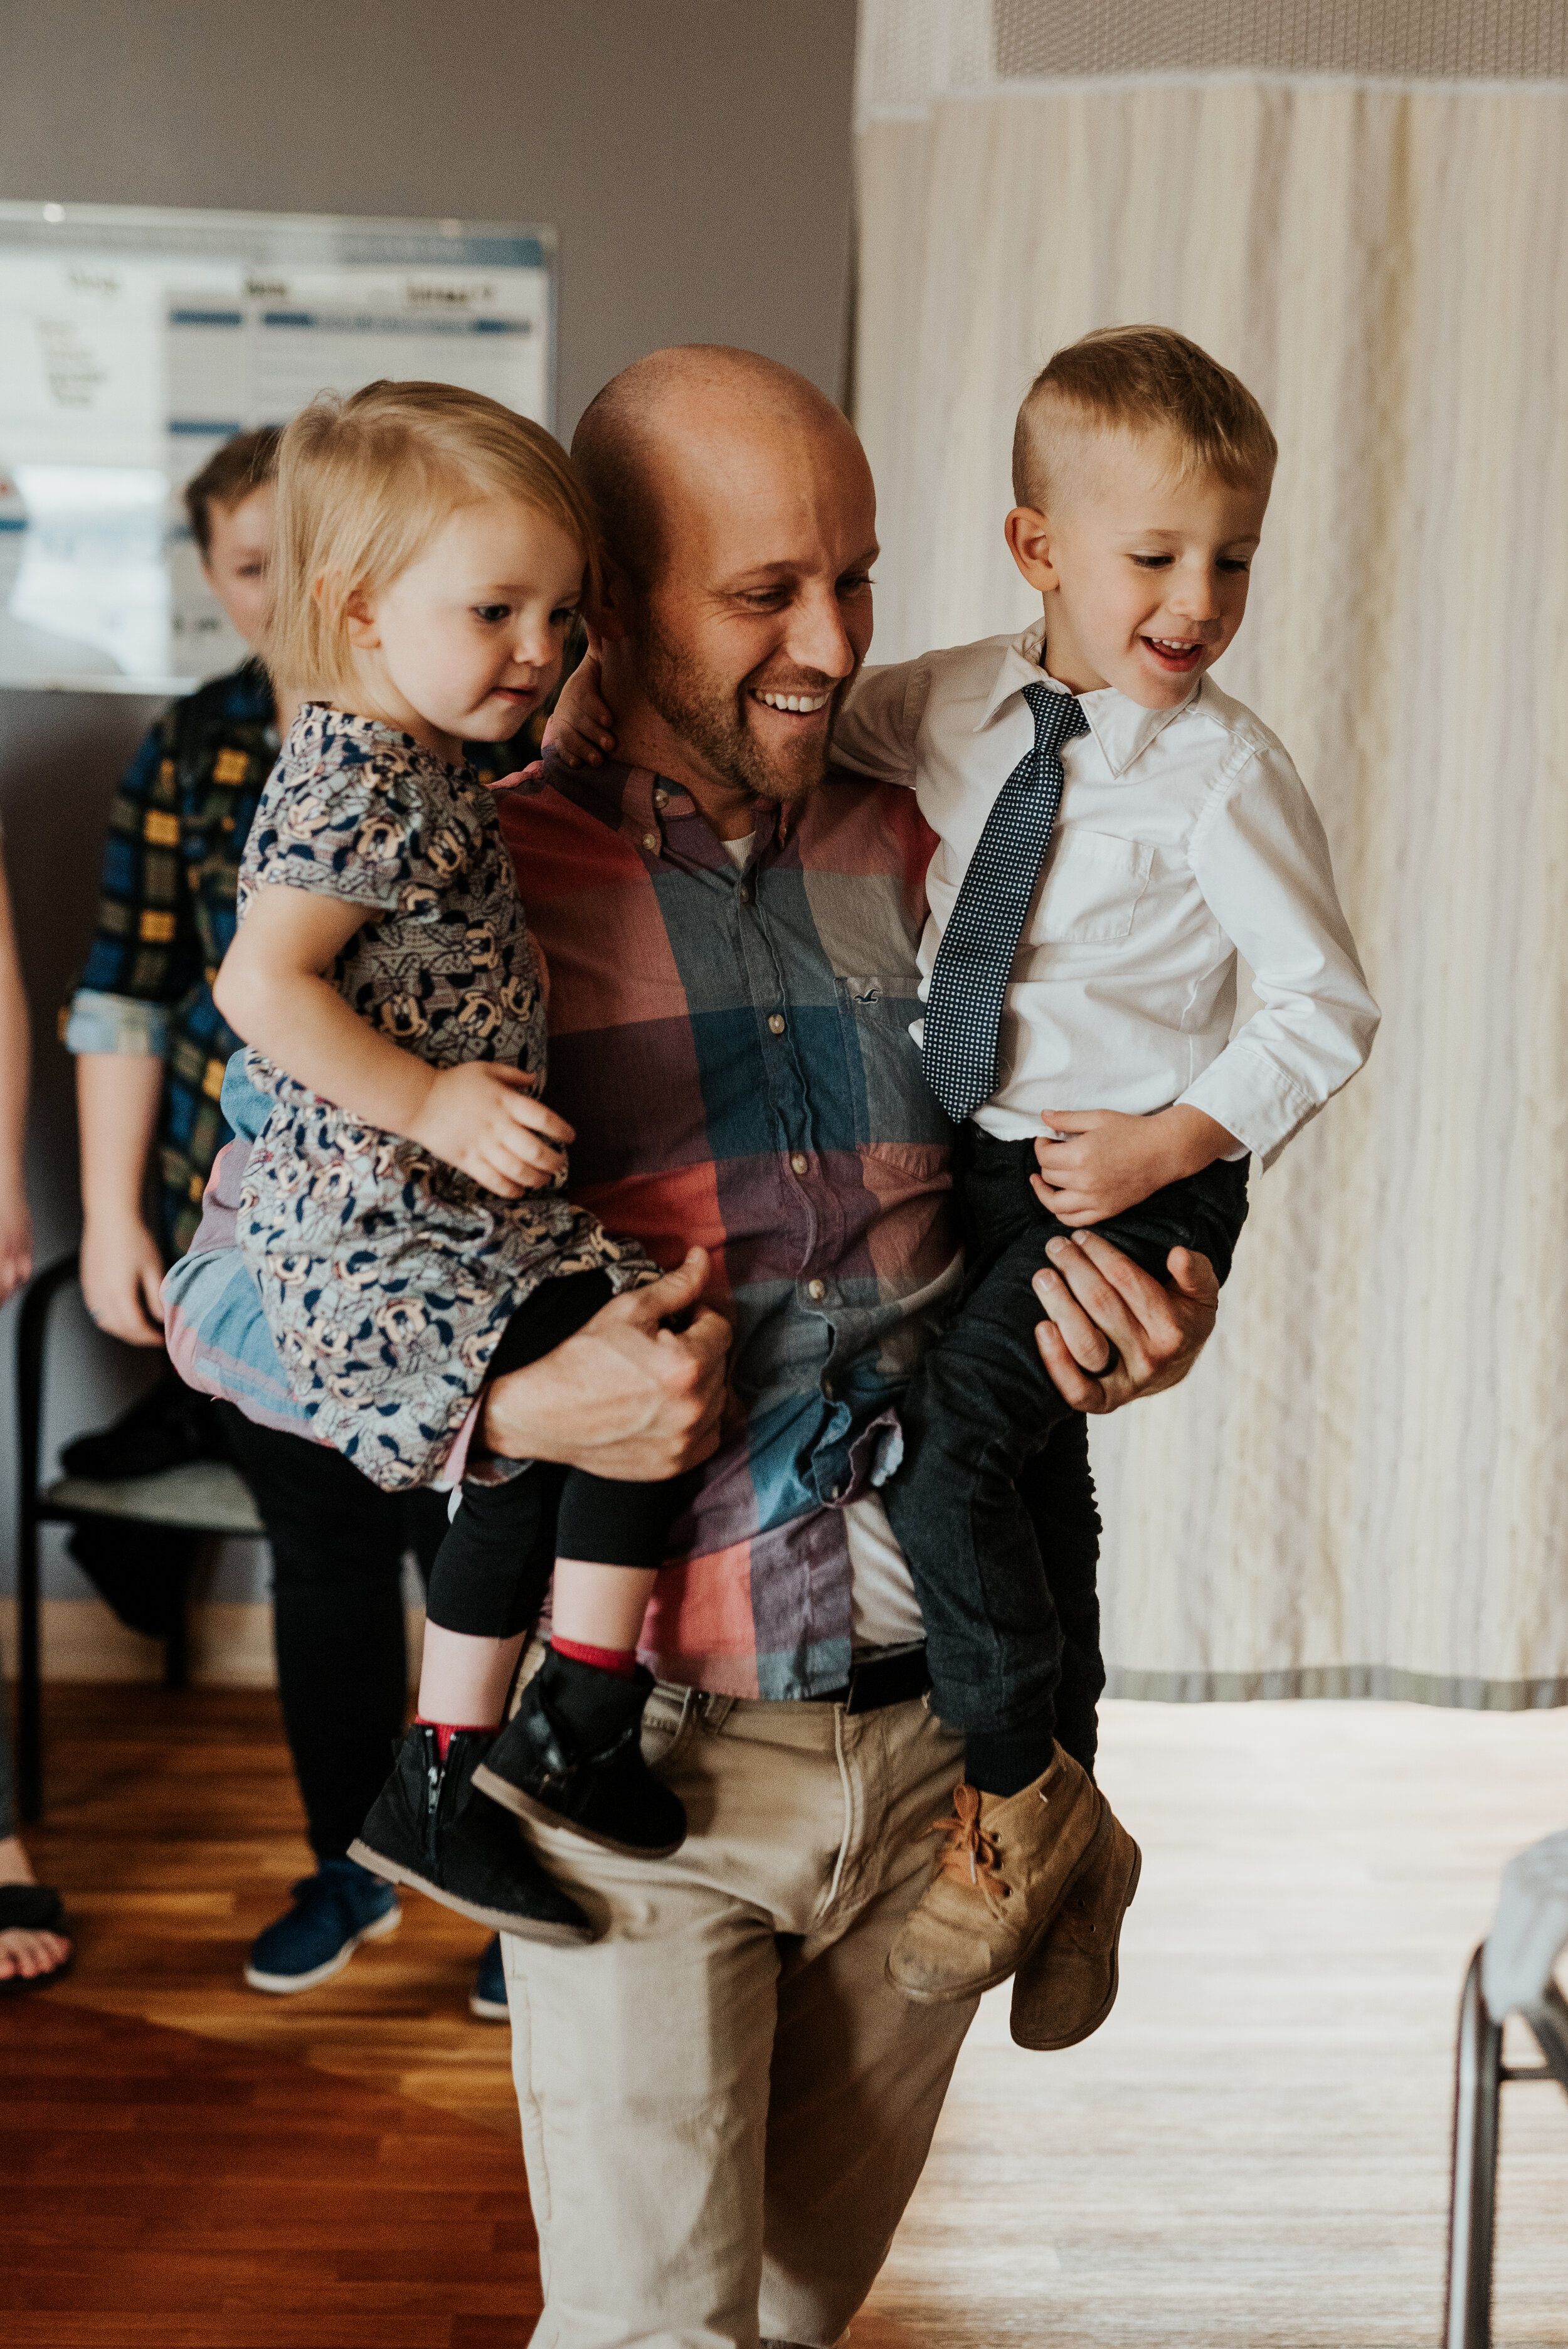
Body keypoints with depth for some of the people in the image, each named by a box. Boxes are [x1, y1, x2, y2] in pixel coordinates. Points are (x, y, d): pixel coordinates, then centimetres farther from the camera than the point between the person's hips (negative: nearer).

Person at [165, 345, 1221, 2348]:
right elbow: (224, 1288, -5)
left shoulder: (910, 861, 5)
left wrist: (1139, 1330, -4)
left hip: (935, 1721, 4)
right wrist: (509, 1404, -22)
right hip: (644, 1747, -4)